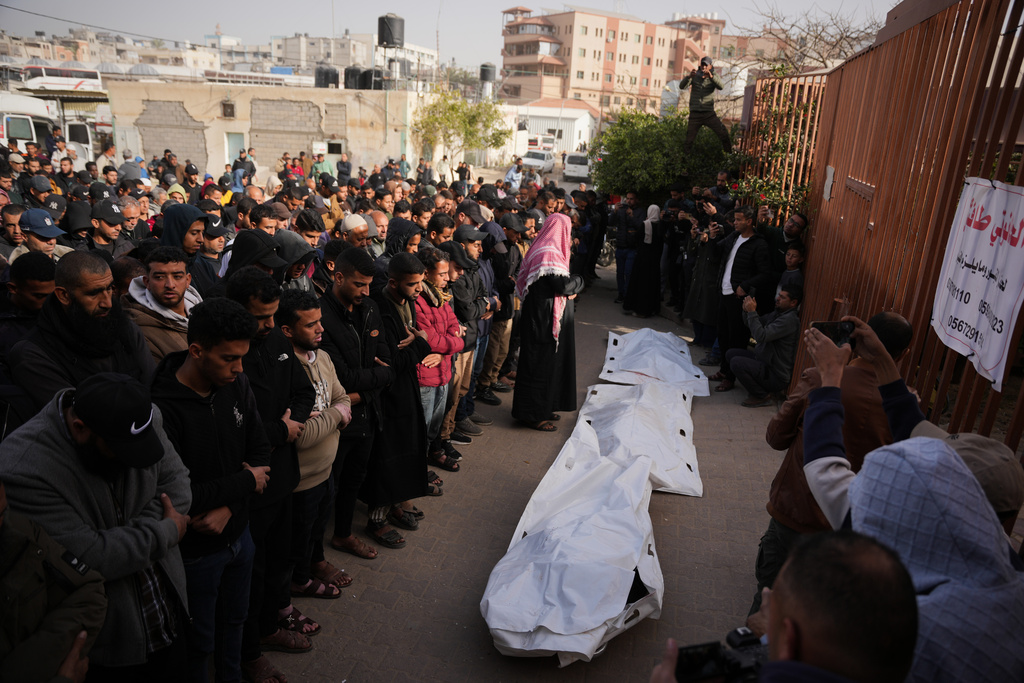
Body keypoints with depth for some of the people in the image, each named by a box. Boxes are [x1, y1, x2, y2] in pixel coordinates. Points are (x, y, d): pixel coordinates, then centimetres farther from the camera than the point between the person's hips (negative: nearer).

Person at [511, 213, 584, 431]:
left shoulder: (543, 249, 12)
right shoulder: (549, 254, -20)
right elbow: (563, 285, -24)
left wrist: (569, 287, -1)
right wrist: (579, 281, -5)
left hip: (542, 317, 11)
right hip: (545, 319, -11)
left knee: (548, 361, 19)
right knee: (541, 363, -1)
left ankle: (543, 407, 31)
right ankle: (534, 414, 10)